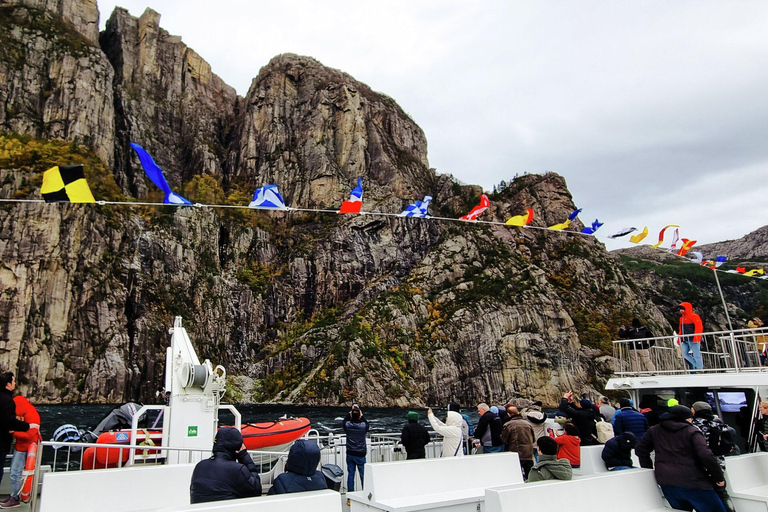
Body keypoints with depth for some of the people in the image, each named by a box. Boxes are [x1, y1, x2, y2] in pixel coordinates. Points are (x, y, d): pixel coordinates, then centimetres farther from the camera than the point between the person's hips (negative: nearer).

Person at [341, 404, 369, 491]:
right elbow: (368, 424, 12)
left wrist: (348, 414, 14)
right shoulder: (363, 425, -13)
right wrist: (362, 416, 10)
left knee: (350, 474, 9)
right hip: (360, 454, -2)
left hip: (350, 454, 2)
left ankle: (350, 493, 14)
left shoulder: (347, 425, -10)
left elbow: (343, 422, 14)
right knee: (363, 475, 7)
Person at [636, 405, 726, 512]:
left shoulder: (654, 430, 13)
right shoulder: (692, 431, -2)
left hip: (666, 483, 5)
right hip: (692, 483, -5)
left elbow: (640, 449, 16)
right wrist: (719, 478, -2)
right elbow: (706, 456, -12)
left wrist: (648, 469, 22)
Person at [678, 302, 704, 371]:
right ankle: (697, 365, 9)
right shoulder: (682, 318, 20)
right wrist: (679, 339, 18)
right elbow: (680, 330, 24)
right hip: (685, 340, 8)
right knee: (685, 354, -2)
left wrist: (696, 337, -21)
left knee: (696, 355, -5)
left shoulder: (694, 316, -5)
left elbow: (699, 327, -13)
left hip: (693, 340, -8)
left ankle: (700, 369, 2)